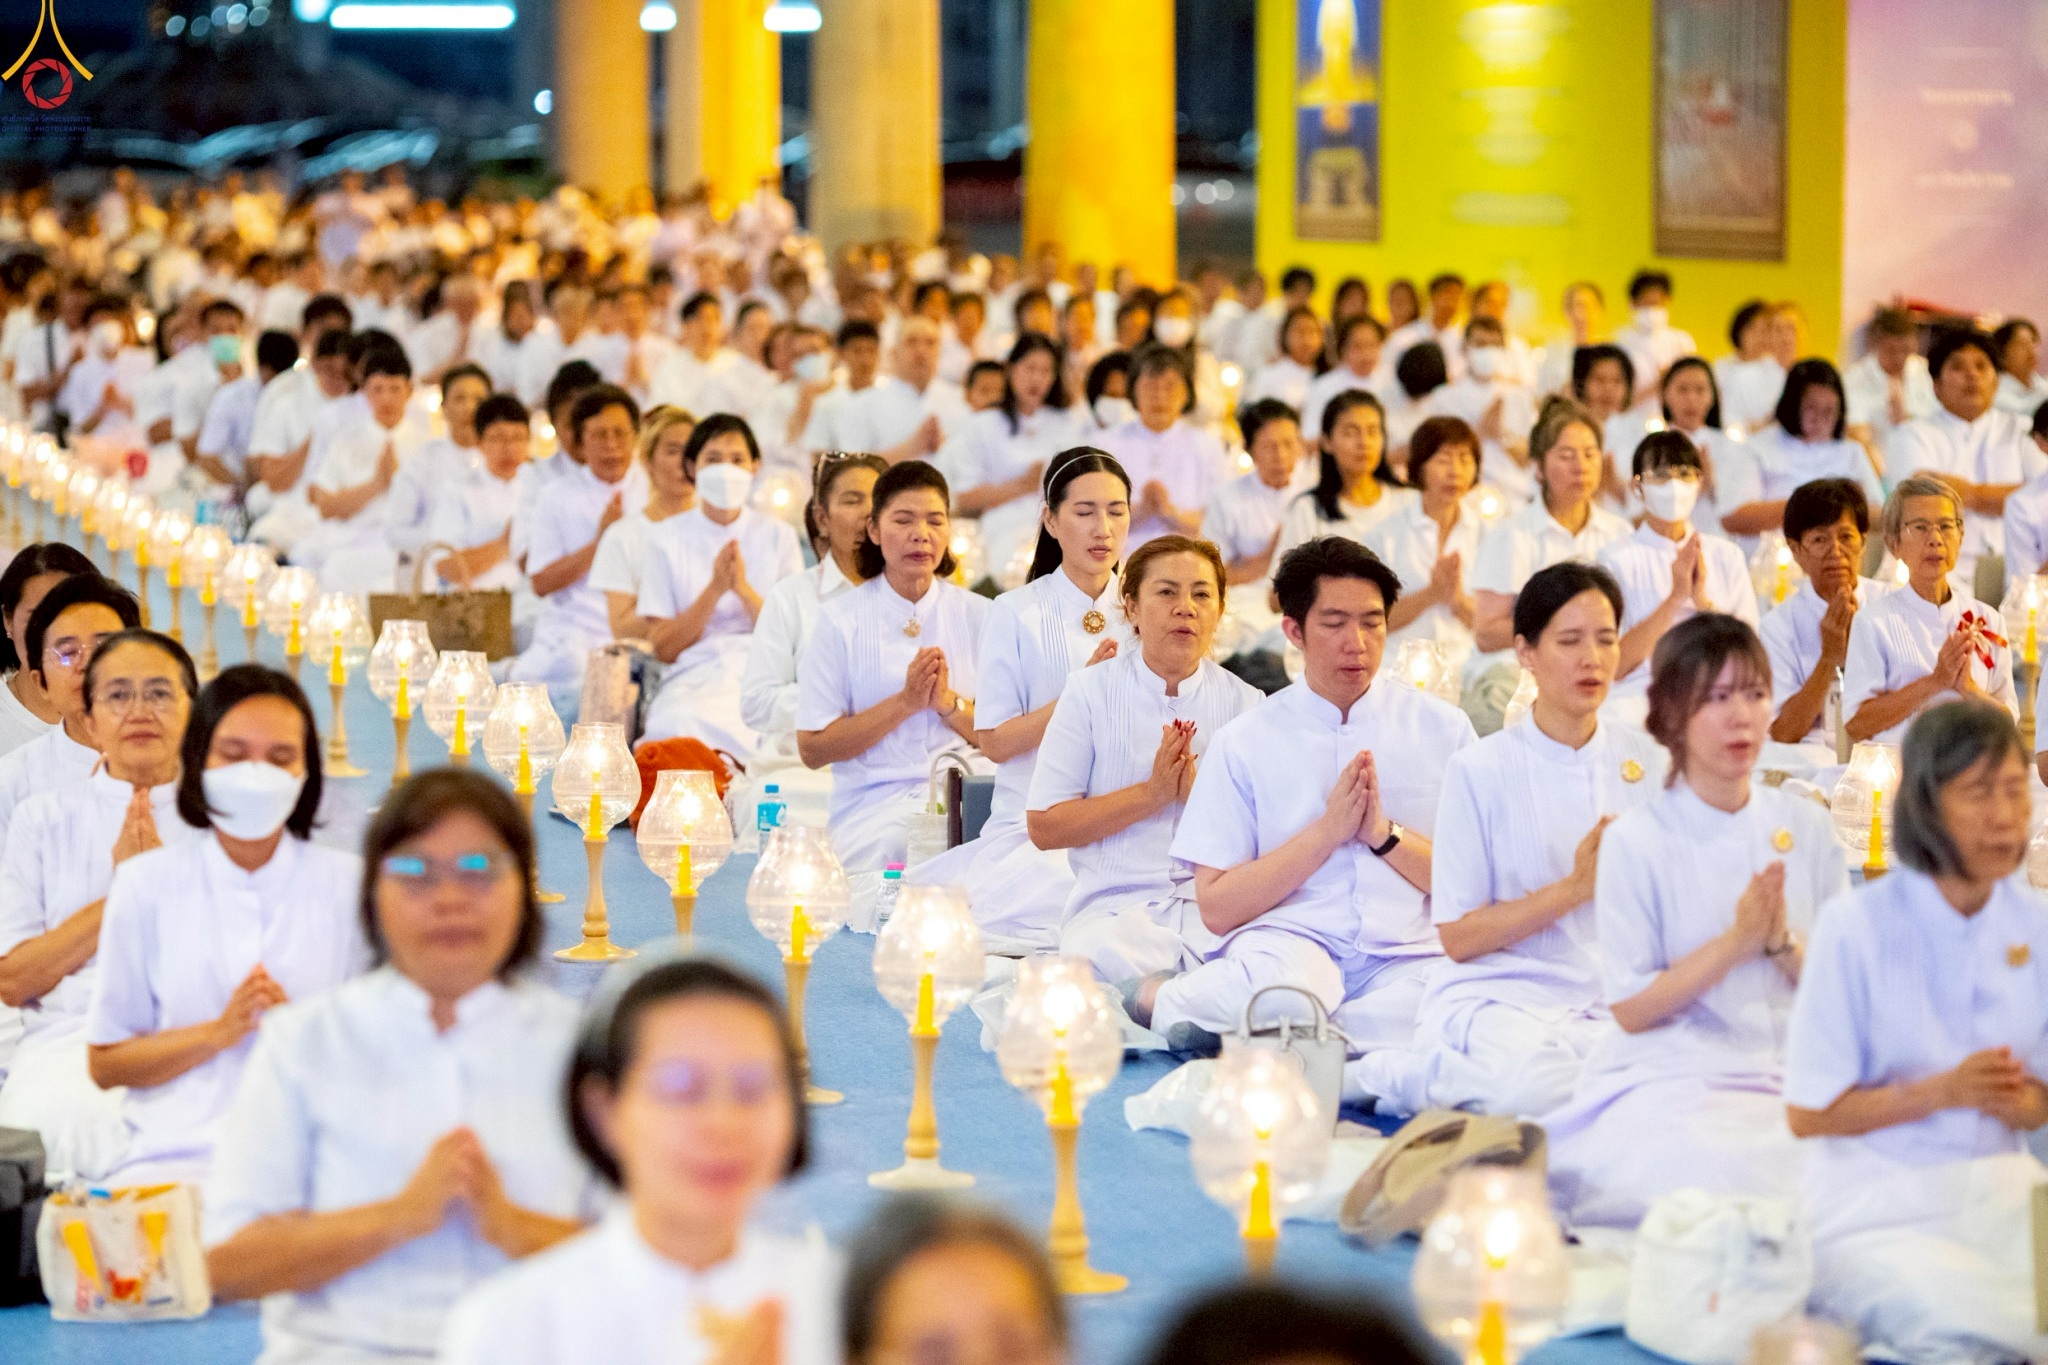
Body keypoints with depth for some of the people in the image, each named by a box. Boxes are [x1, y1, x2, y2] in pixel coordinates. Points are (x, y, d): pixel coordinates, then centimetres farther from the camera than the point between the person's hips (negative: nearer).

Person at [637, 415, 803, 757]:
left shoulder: (778, 536, 13)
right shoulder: (667, 539, 10)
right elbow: (663, 648, 3)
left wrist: (743, 588, -11)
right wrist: (714, 590, -10)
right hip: (693, 683, -1)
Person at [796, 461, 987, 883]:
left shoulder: (978, 616, 11)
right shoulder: (841, 620, 5)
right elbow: (813, 748, -2)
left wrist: (948, 703, -10)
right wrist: (906, 702, -10)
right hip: (874, 809, -2)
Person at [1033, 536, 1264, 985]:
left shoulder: (1247, 704, 12)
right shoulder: (1091, 692, 8)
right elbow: (1044, 826, 1)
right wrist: (1151, 794, -9)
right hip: (1116, 902, -1)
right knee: (1109, 957, -38)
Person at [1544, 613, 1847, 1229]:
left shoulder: (1806, 827, 9)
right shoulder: (1635, 842, -3)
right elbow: (1631, 1010, -6)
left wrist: (1781, 942, -11)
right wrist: (1735, 942, -15)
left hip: (1791, 1080, 4)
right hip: (1672, 1082, -4)